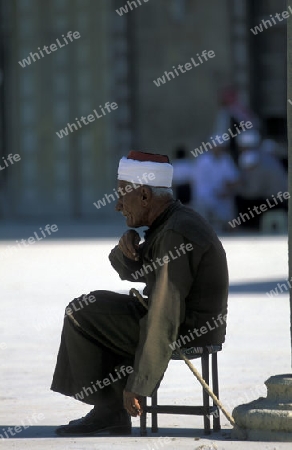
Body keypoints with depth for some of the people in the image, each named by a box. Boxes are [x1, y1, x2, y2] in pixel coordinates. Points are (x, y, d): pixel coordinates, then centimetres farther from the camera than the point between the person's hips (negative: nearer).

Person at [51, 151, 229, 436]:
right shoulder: (173, 220, 9)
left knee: (79, 314, -5)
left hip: (185, 334, -10)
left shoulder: (174, 236, -23)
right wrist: (126, 247, -8)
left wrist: (138, 385, -25)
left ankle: (108, 410, 2)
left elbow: (163, 320, -27)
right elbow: (129, 270, 17)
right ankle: (111, 414, 15)